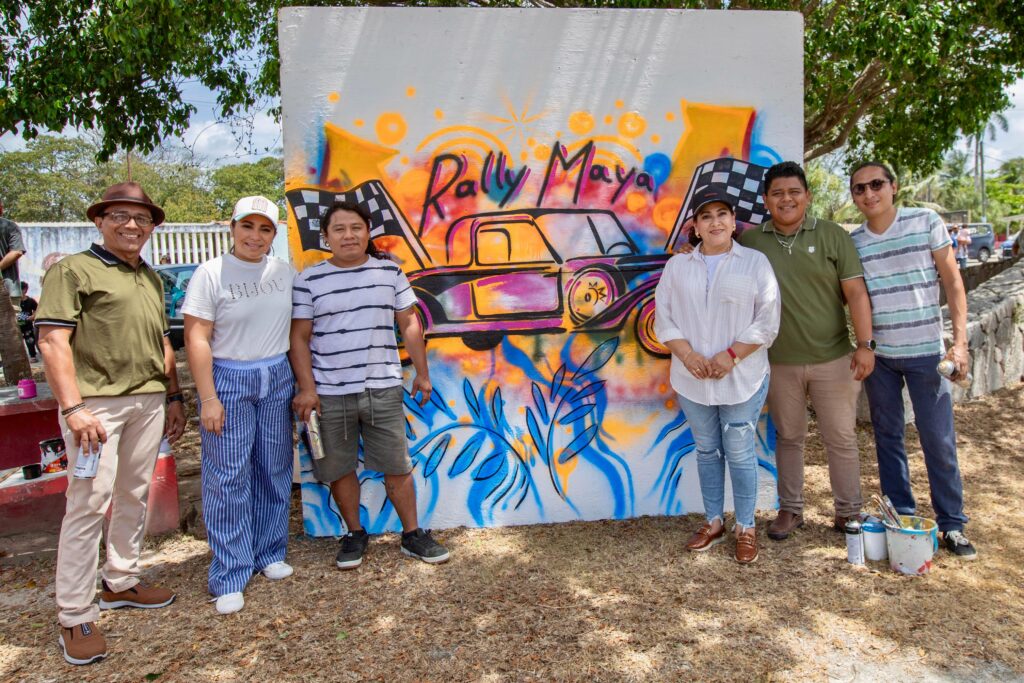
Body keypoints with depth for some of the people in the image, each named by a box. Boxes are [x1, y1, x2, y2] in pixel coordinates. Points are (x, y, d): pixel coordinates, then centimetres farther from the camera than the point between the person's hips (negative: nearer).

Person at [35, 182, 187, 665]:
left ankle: (120, 583, 30)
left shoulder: (151, 278, 18)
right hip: (95, 402, -6)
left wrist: (173, 397, 19)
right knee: (89, 503, -5)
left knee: (134, 497, 14)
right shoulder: (73, 270, -2)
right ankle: (75, 616, 7)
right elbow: (52, 341, -10)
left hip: (149, 402, 7)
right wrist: (73, 408, -17)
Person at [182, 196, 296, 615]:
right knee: (228, 477, 0)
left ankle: (269, 553, 28)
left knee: (275, 471, 11)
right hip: (228, 379, -4)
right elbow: (196, 338, -10)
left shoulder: (284, 272, 5)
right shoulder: (211, 273, -7)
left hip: (277, 379, 4)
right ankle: (230, 576, 10)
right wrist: (208, 398, -14)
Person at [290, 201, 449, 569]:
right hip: (330, 394, 0)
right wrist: (306, 388, -7)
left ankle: (412, 534, 24)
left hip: (383, 389, 1)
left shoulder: (390, 272, 4)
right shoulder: (309, 280, 0)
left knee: (397, 467, 7)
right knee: (339, 469, 11)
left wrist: (422, 373, 7)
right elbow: (299, 338, 0)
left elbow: (409, 325, 8)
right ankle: (354, 534, 31)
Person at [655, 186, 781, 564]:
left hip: (741, 379, -2)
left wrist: (731, 356, -15)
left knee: (740, 454, 4)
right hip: (692, 380, 3)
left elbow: (767, 322, -5)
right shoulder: (677, 266, 5)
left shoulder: (755, 262, -1)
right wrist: (688, 356, -12)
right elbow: (664, 319, 2)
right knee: (707, 451, 14)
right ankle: (713, 522, 29)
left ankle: (746, 528, 21)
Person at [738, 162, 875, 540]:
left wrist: (865, 343, -9)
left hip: (833, 359, -1)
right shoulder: (751, 241, 1)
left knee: (841, 438, 10)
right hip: (779, 363, 1)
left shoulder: (833, 236, -1)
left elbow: (855, 292, -3)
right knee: (788, 437, 14)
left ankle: (848, 512, 27)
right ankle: (790, 509, 29)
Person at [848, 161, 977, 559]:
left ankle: (952, 525, 17)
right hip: (878, 355, 3)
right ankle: (901, 517, 24)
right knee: (888, 437, 10)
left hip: (926, 351, -2)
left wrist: (960, 341, -9)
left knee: (939, 440, 2)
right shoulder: (852, 242, 2)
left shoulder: (926, 222, -3)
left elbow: (952, 281, -2)